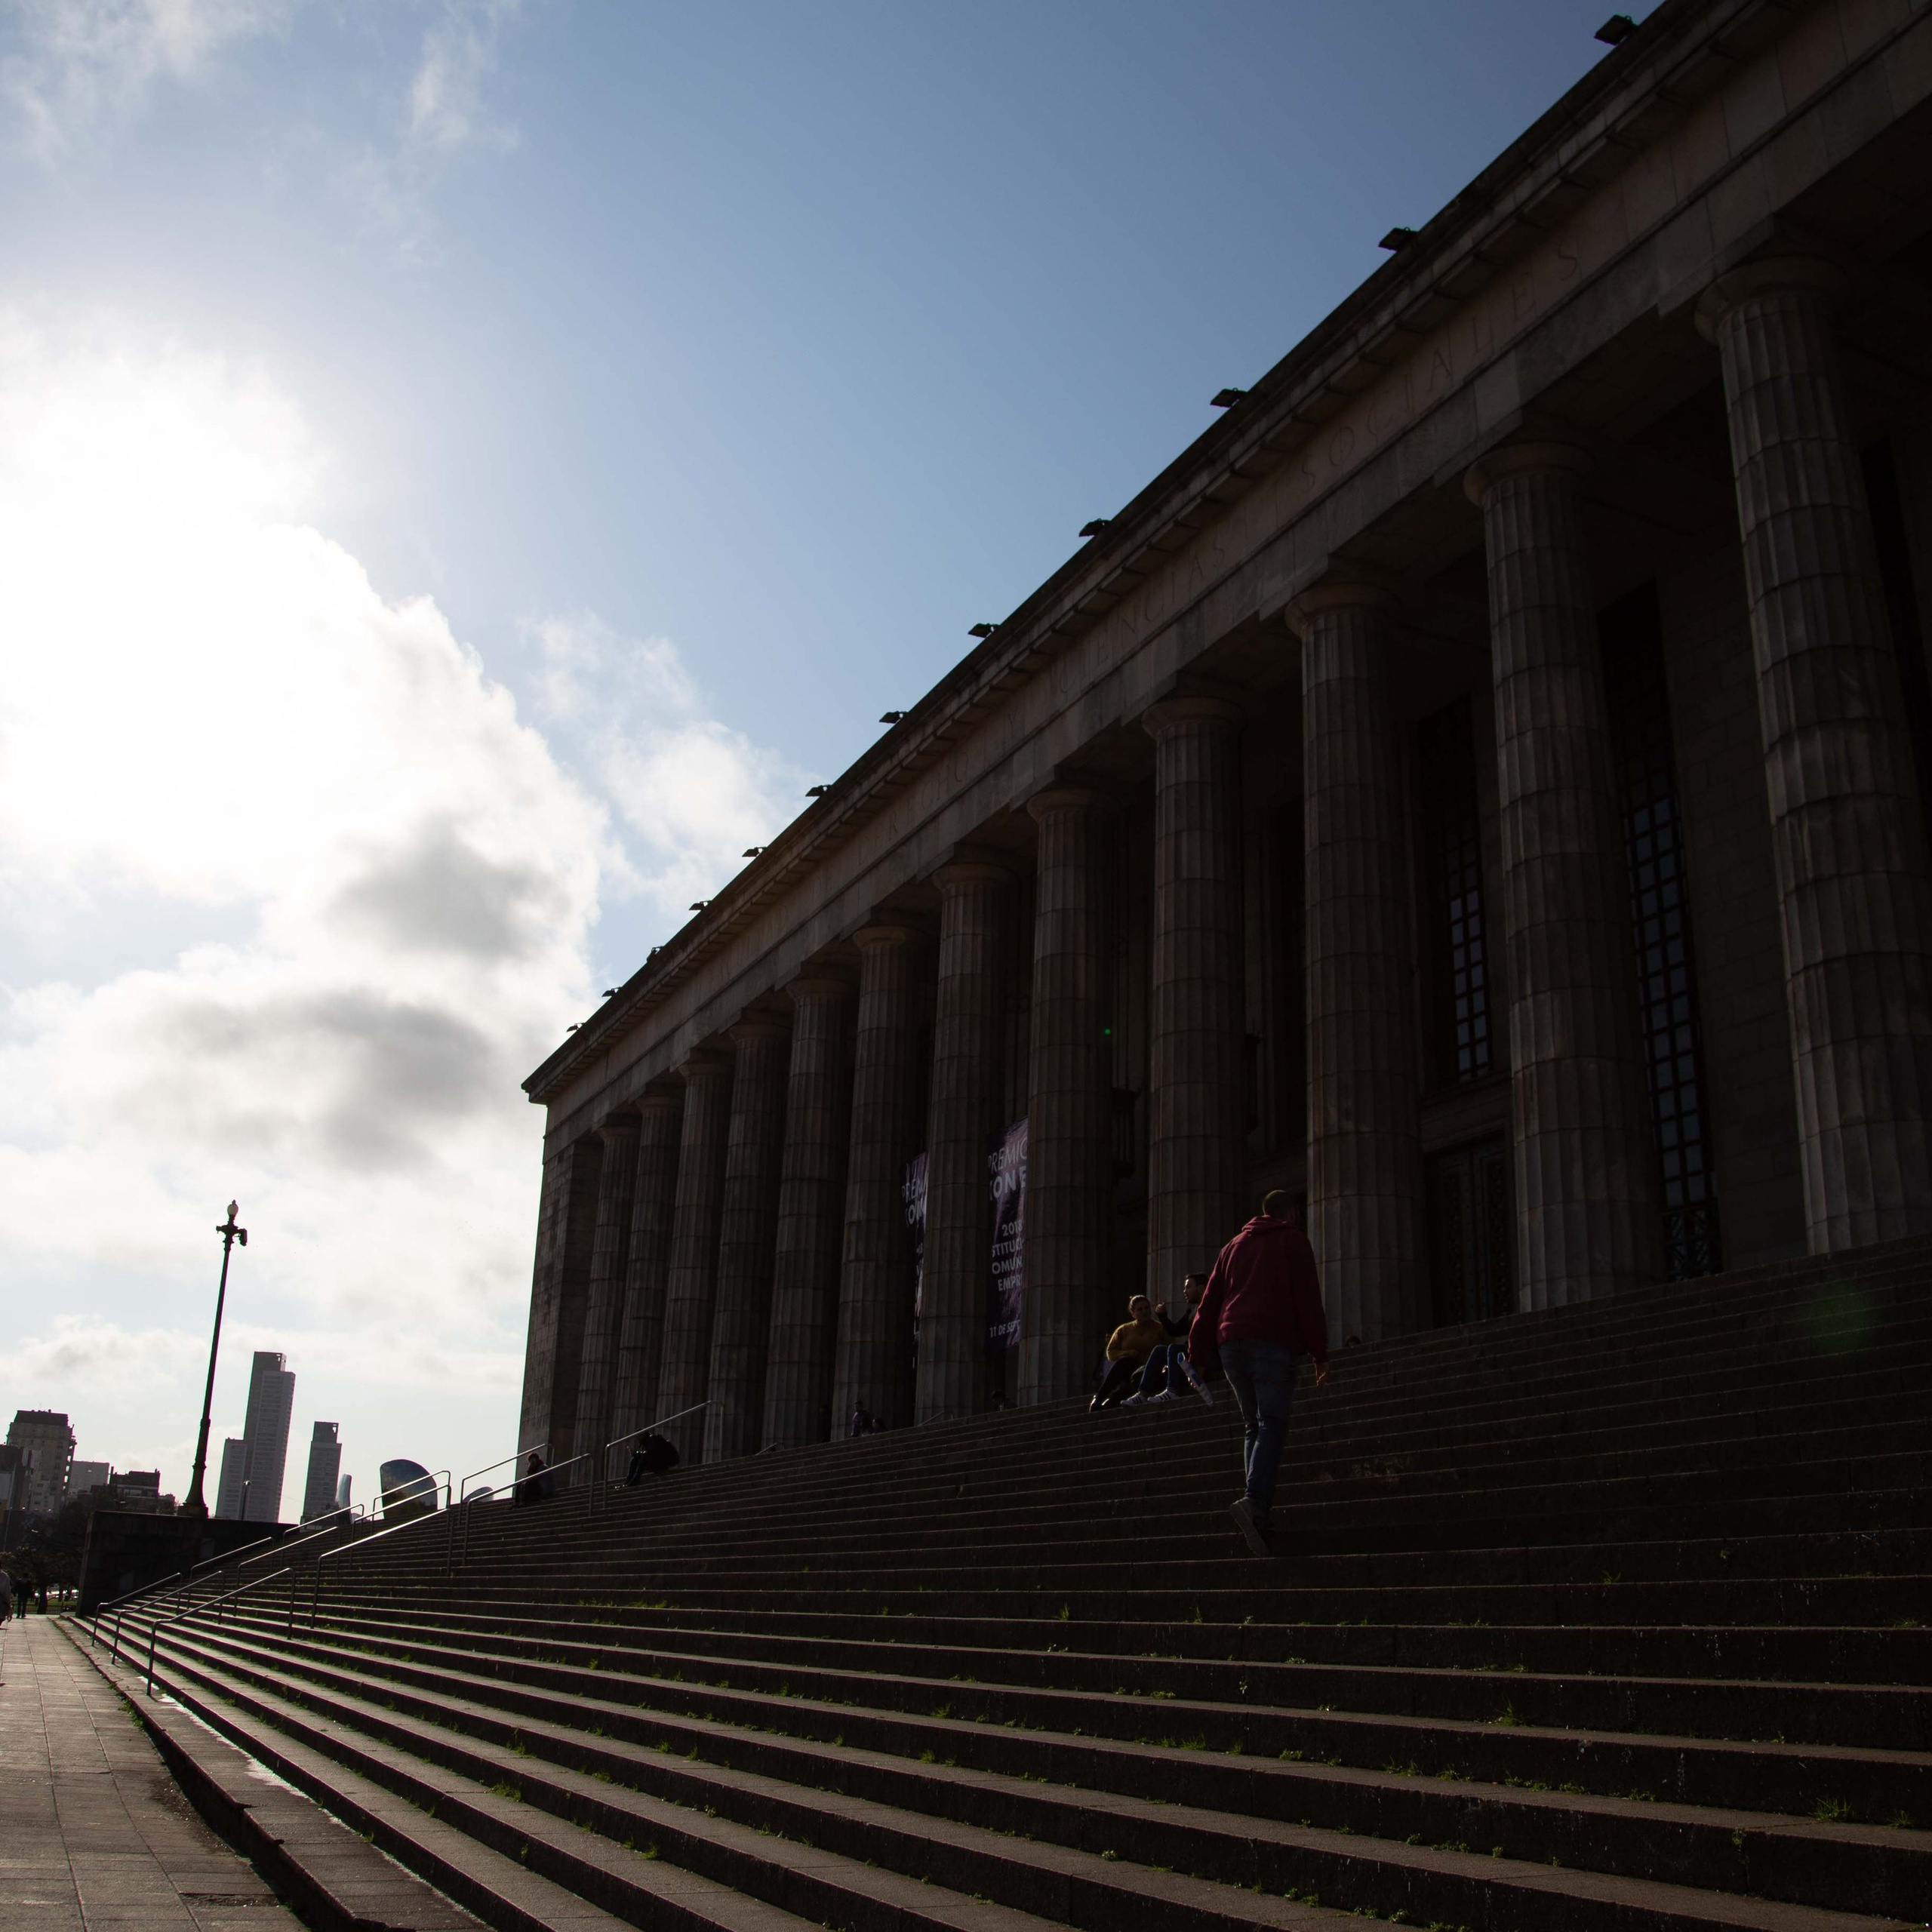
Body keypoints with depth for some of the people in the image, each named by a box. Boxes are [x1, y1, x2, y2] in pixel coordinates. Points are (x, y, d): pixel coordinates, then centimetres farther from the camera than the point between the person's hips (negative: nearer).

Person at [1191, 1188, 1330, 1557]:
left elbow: (1210, 1302, 19)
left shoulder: (1234, 1246, 25)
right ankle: (1254, 1501, -31)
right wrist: (1320, 1353, 1)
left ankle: (1257, 1508, -1)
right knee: (1272, 1425, -11)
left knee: (1253, 1425, 12)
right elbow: (1308, 1299, 1)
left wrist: (1196, 1355, 17)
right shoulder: (1293, 1241, 11)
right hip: (1272, 1340, -5)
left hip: (1231, 1343, 5)